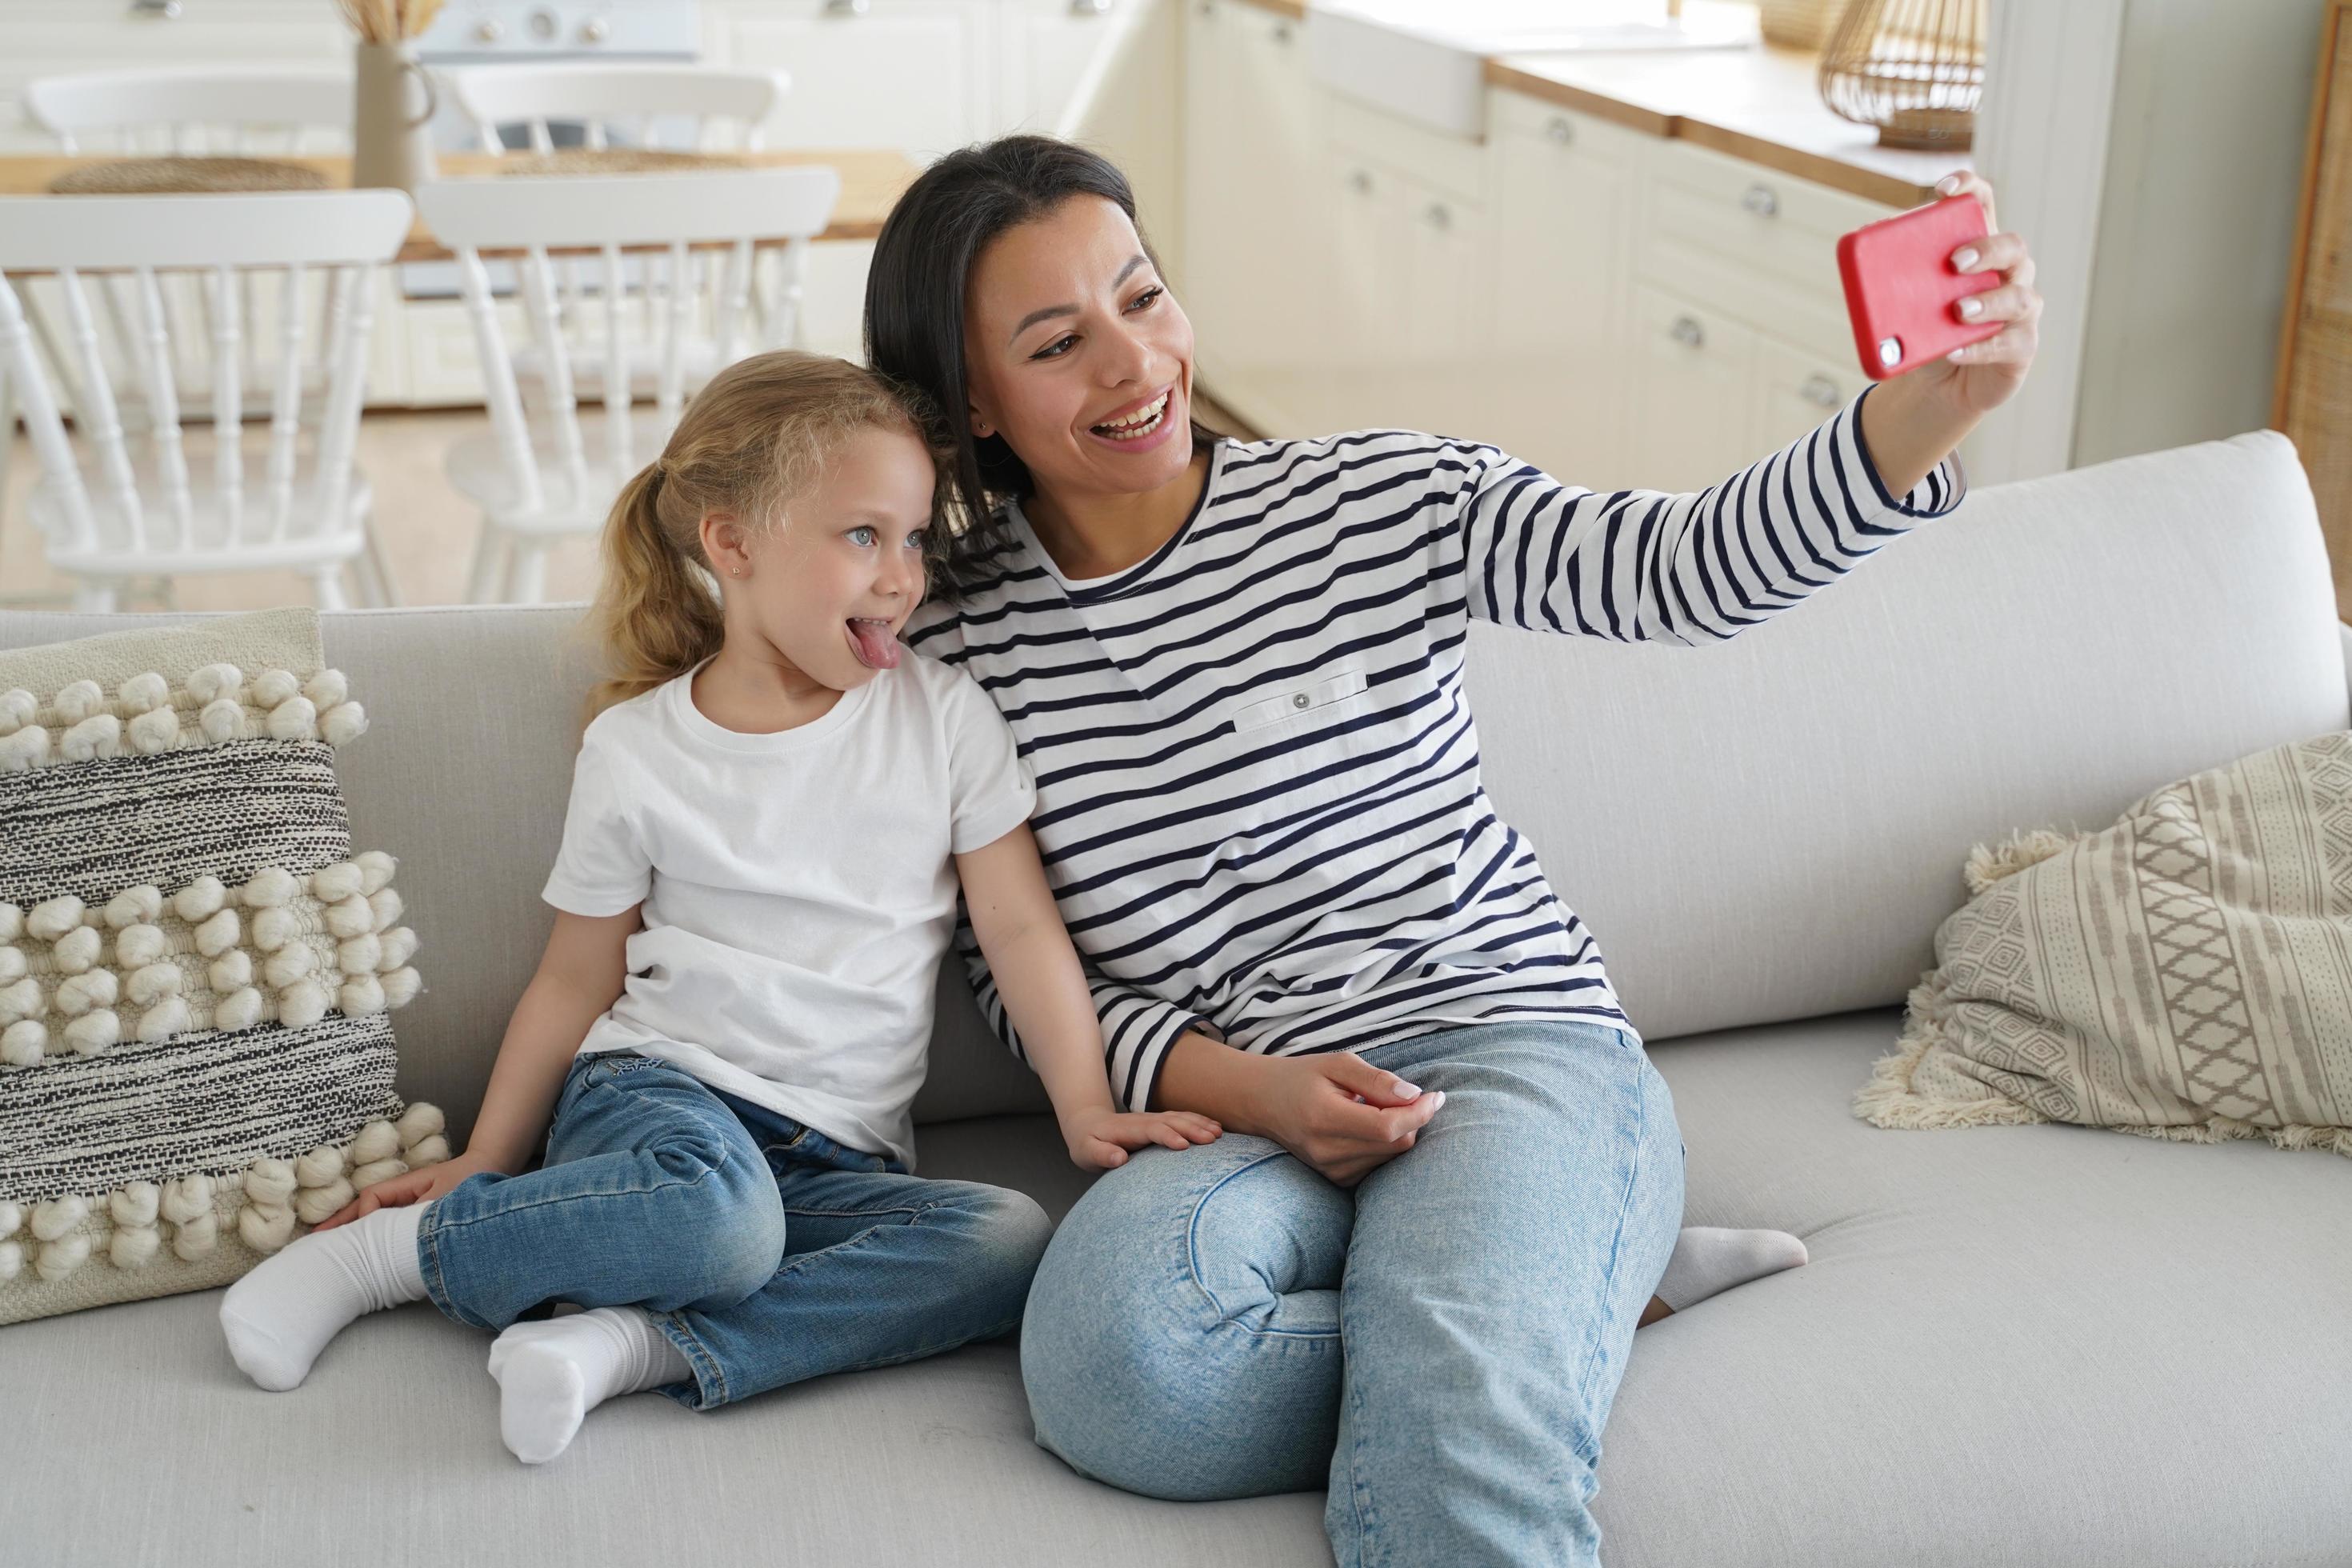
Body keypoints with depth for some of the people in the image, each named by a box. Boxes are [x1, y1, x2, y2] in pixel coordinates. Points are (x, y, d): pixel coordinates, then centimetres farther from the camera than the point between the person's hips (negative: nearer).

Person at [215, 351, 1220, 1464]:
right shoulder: (636, 753, 1)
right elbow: (576, 977, 9)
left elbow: (1020, 927, 3)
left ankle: (640, 1343, -29)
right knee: (717, 1214, -38)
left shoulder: (942, 717, 4)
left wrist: (1088, 1109, -9)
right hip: (658, 1090, -2)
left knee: (1008, 1242, -29)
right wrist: (480, 1166, 9)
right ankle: (392, 1248, -15)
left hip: (838, 1156, 3)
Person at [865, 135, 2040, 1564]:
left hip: (1515, 1051, -3)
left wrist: (1934, 403, -27)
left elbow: (1689, 570, -9)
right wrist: (1253, 1089, -11)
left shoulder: (1380, 502, 2)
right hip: (1231, 1122, 4)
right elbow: (1021, 975, 6)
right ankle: (1589, 1299, -13)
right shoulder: (956, 643, 3)